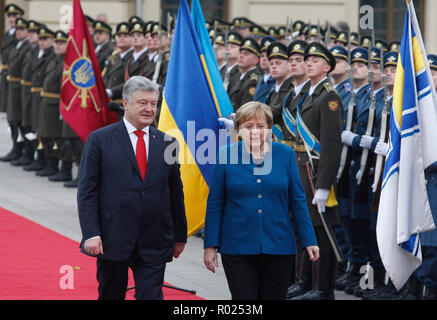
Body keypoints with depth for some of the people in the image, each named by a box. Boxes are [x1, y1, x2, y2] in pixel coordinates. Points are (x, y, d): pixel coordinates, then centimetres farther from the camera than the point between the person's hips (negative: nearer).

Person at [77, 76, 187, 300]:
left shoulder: (167, 143, 9)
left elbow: (176, 192, 14)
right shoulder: (100, 139, -1)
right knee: (111, 296, 10)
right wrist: (91, 234, -12)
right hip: (112, 240, -2)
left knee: (151, 296, -4)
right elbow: (87, 191, -4)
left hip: (154, 245, 2)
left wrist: (180, 236, 14)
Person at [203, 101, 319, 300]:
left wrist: (309, 241, 2)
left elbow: (297, 201, 7)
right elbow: (215, 204, 3)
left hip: (278, 246, 1)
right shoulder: (226, 156, 0)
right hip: (237, 247, -1)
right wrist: (210, 245, 0)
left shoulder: (285, 155, 3)